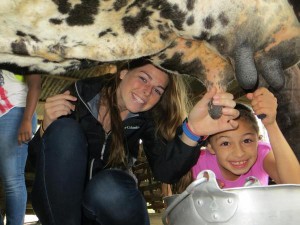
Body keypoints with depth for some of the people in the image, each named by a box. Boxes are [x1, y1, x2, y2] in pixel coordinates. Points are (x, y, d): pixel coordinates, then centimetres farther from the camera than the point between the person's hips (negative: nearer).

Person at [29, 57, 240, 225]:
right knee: (64, 131, -26)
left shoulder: (146, 118, -7)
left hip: (107, 204, 0)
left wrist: (192, 131, -42)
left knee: (107, 189, -36)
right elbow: (38, 151, -6)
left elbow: (165, 170, -24)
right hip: (58, 202, 0)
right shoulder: (82, 93, -11)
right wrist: (47, 126, -29)